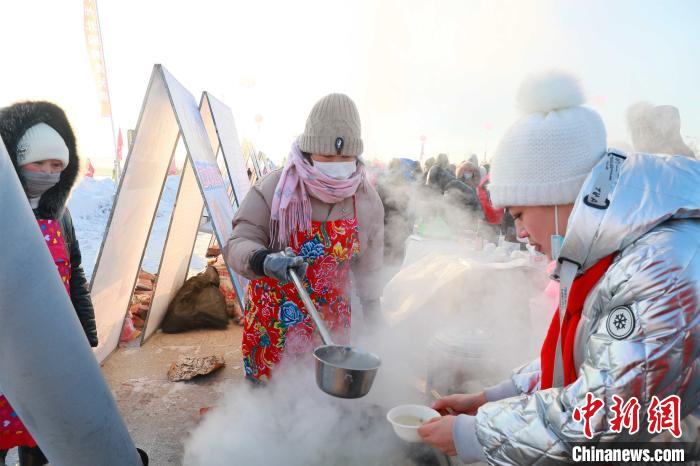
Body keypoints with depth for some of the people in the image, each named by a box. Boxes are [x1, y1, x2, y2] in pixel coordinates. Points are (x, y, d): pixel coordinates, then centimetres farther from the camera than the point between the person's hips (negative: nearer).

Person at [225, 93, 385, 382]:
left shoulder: (367, 200, -7)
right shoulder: (274, 190, -18)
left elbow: (368, 266, 4)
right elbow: (239, 245, -18)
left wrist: (374, 321, 9)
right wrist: (265, 261, -40)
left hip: (331, 322, 2)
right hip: (273, 319, -2)